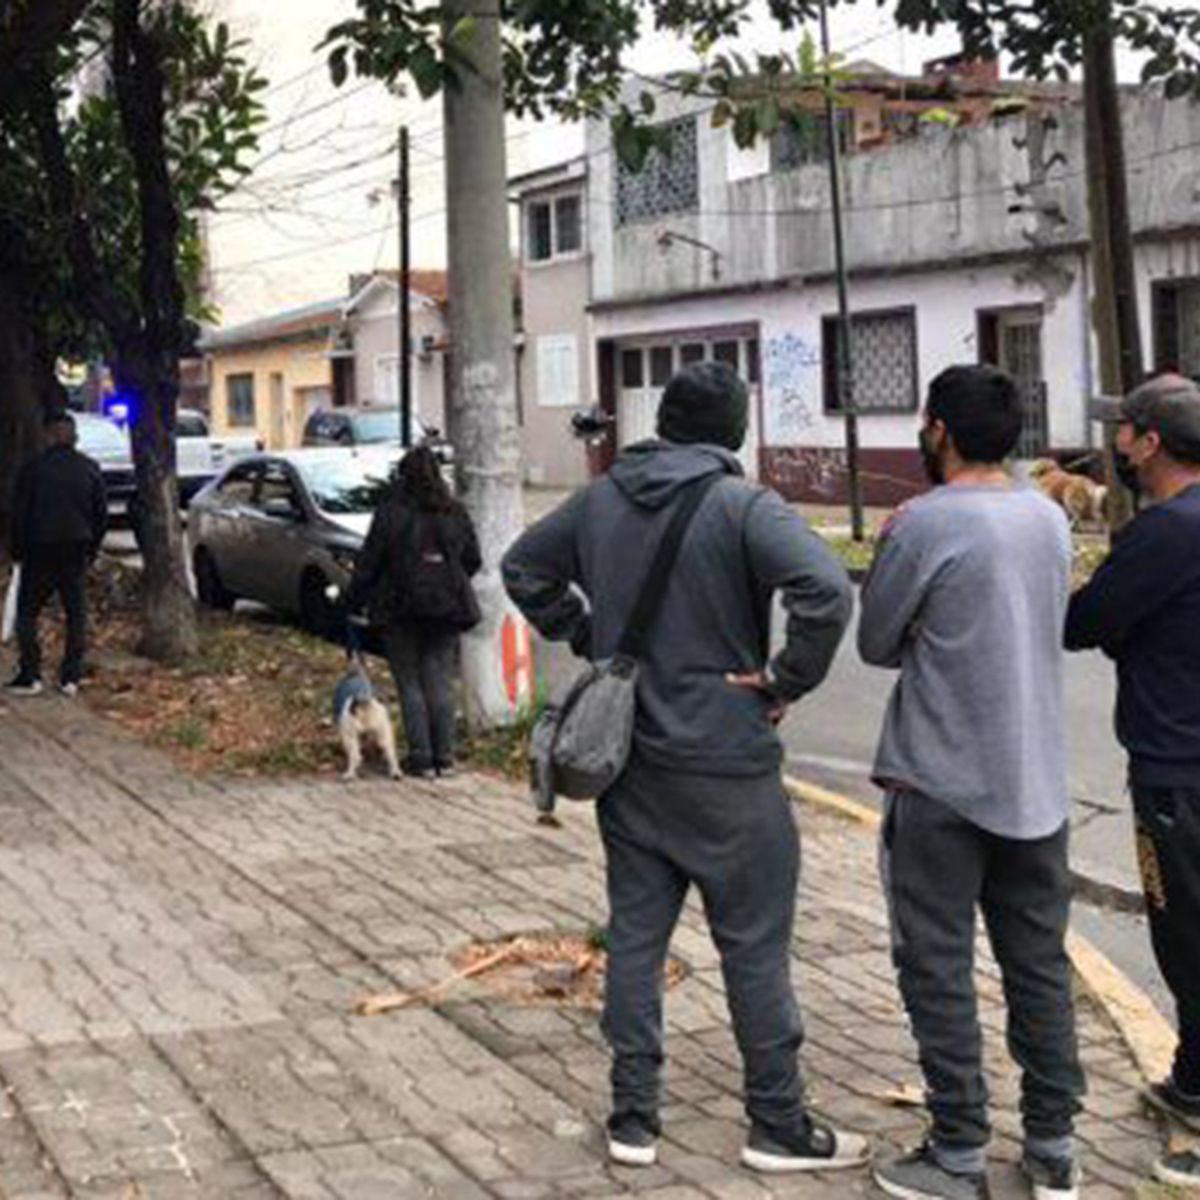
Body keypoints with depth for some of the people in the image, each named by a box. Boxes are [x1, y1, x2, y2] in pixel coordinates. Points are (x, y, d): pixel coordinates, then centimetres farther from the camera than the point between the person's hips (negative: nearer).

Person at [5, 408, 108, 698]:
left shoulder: (33, 468, -7)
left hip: (40, 551, -3)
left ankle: (30, 676, 1)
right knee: (77, 614, 9)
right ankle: (71, 677, 6)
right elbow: (101, 514, 8)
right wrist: (91, 549, 17)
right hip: (77, 551, 3)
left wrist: (18, 551, 6)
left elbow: (20, 513, -4)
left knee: (27, 612, 6)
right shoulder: (90, 469, 3)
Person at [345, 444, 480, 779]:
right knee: (441, 682, 9)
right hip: (446, 609, 4)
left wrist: (353, 600, 5)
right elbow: (473, 560, 11)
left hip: (402, 610, -4)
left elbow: (369, 563, -6)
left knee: (410, 683, 3)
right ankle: (444, 757, 10)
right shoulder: (455, 514, 3)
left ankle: (421, 759, 2)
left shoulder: (390, 513, -9)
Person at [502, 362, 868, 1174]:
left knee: (635, 937, 14)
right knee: (755, 947, 6)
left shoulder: (602, 499, 5)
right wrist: (787, 682, -16)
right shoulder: (742, 507, -15)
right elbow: (826, 589, -29)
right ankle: (779, 1126, 15)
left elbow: (524, 568, 18)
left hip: (626, 761, 6)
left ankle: (634, 1119, 20)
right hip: (725, 768, -5)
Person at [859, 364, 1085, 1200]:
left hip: (942, 785, -6)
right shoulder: (1051, 520, 6)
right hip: (1037, 783, 6)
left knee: (938, 969, 3)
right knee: (1039, 963, 12)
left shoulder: (926, 524, -13)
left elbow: (877, 644, -3)